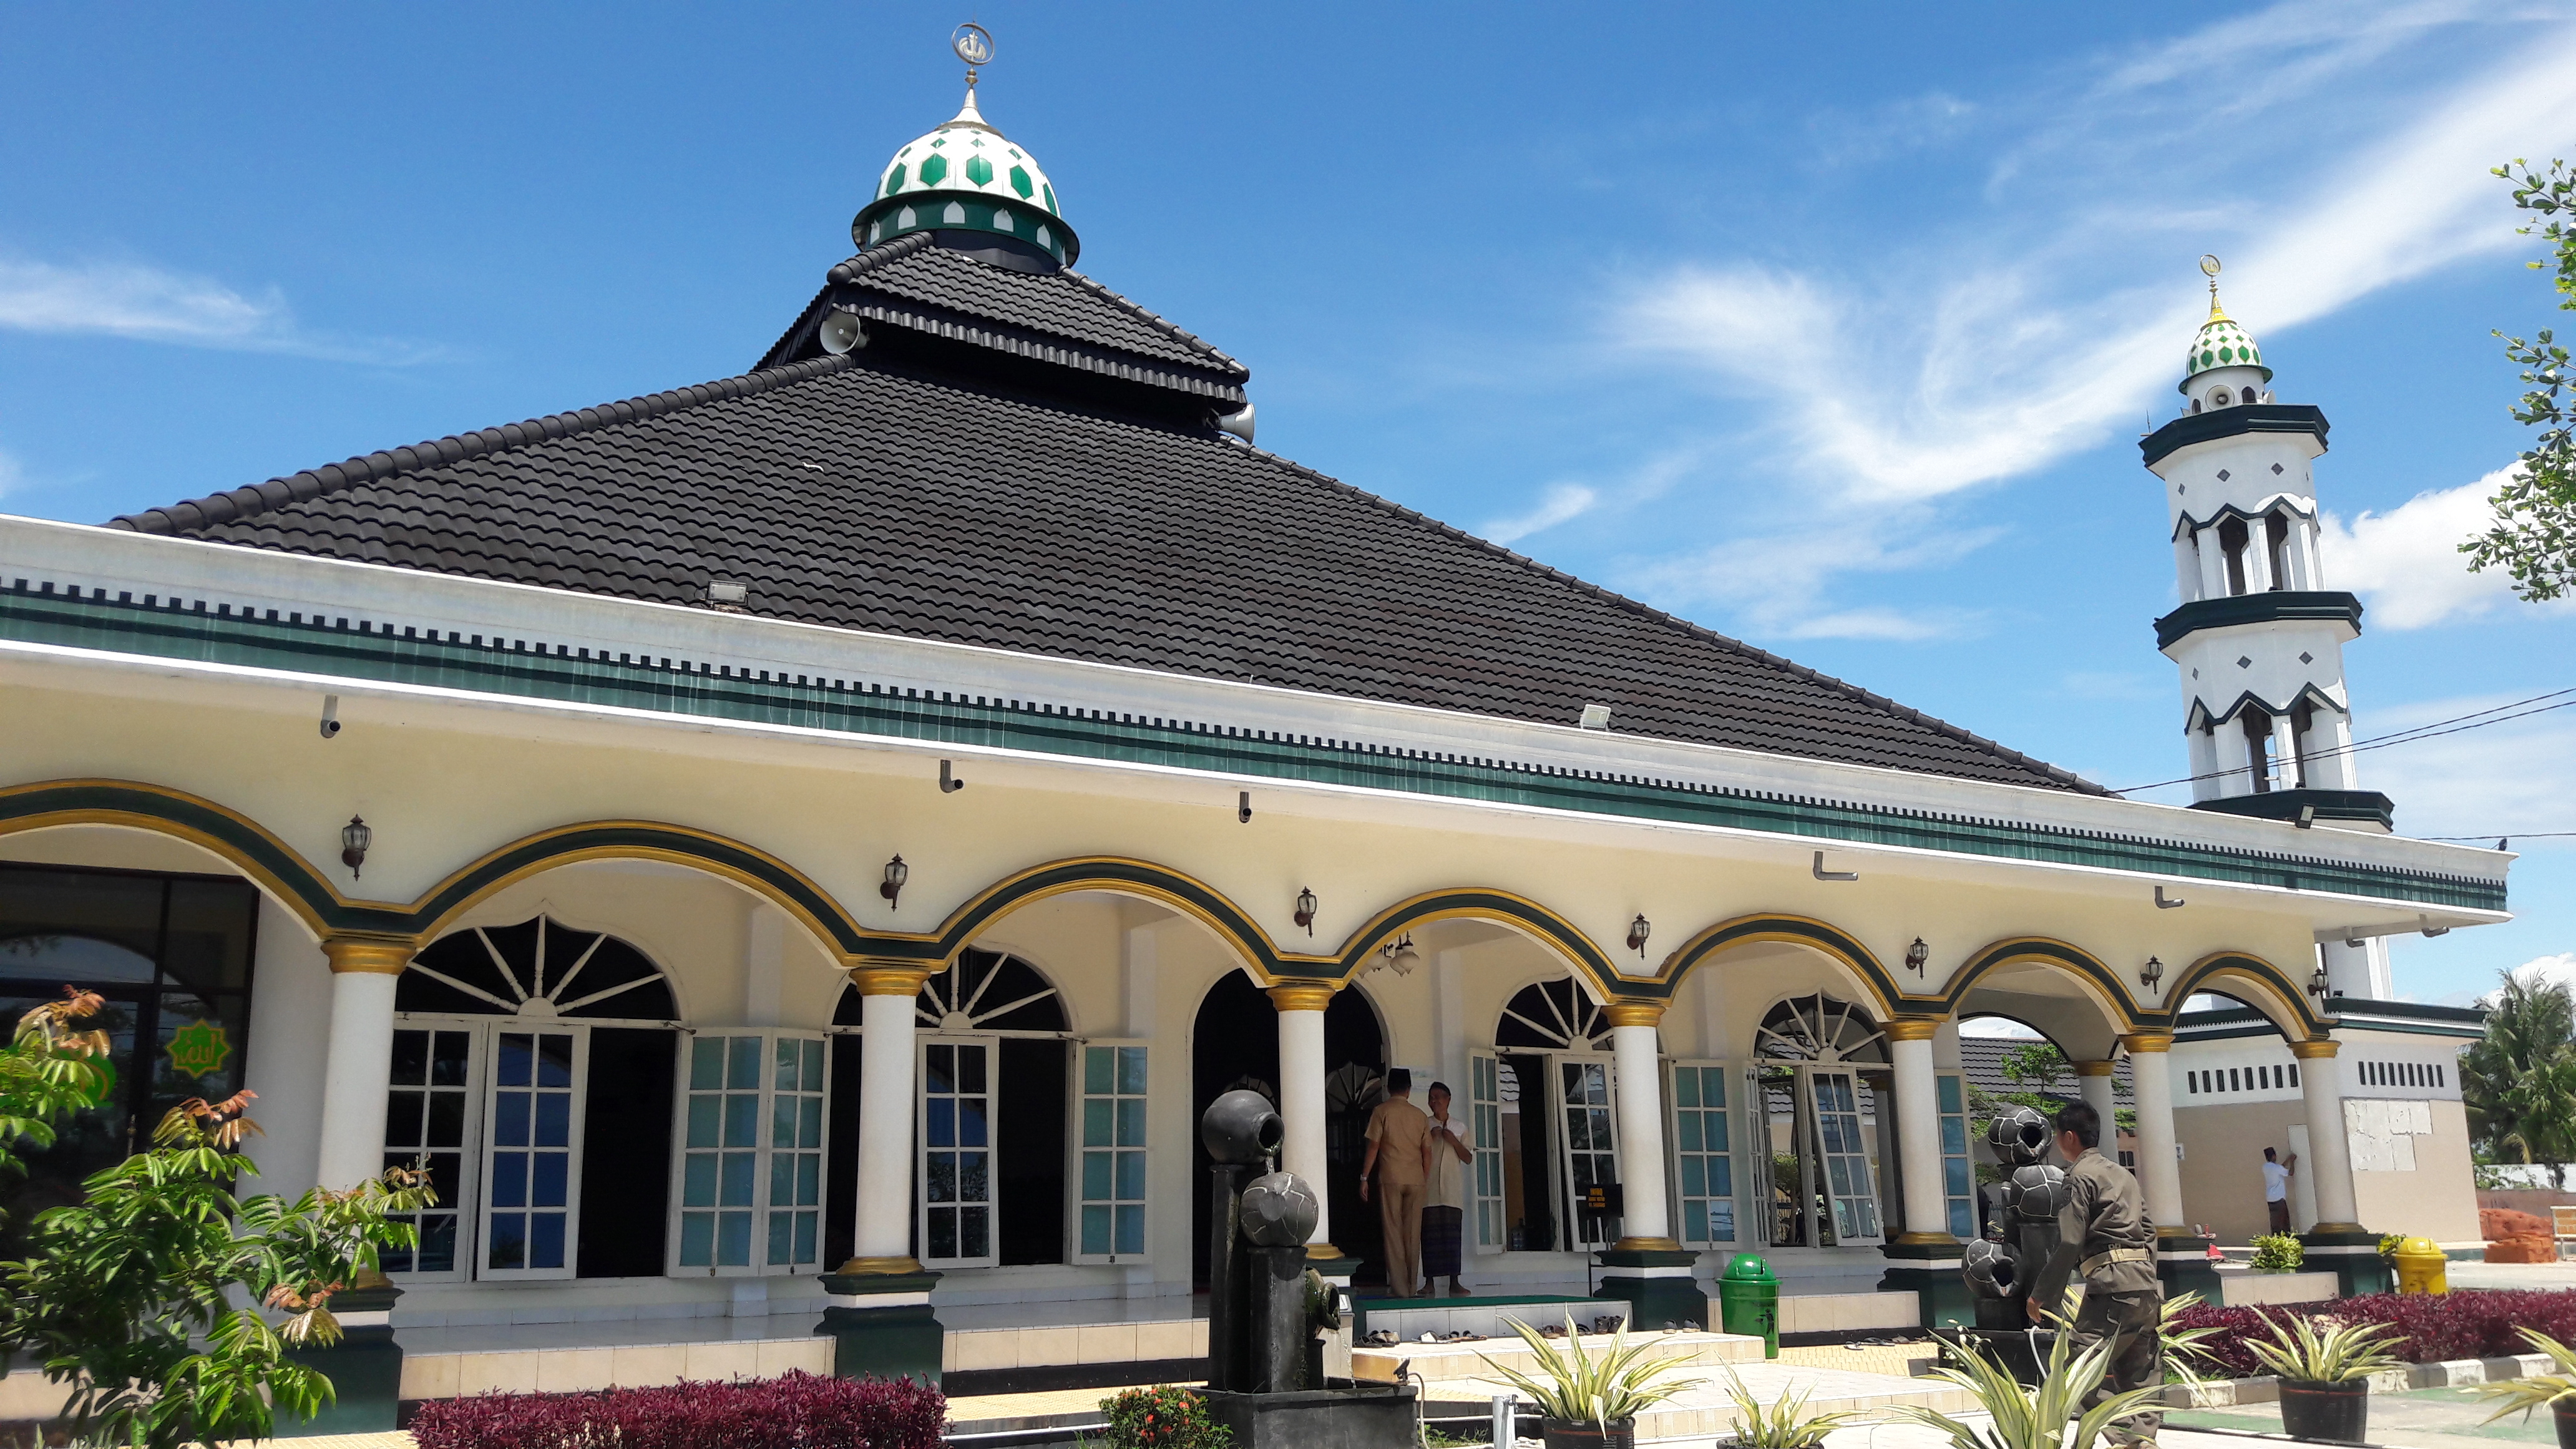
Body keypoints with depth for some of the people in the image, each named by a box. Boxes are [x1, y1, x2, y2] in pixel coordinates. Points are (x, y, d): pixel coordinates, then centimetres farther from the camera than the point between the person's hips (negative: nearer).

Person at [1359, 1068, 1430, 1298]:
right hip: (1416, 1180, 3)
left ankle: (1399, 1288, -4)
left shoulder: (1382, 1111, 0)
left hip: (1390, 1179, -3)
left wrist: (1364, 1178, -1)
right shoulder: (1420, 1115, 10)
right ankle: (1413, 1288, 8)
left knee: (1393, 1233, -1)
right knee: (1413, 1235, 7)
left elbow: (1373, 1147, -5)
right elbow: (1427, 1153, 10)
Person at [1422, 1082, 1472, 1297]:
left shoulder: (1459, 1127, 14)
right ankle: (1429, 1282, -3)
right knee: (1430, 1234, -5)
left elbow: (1468, 1158, 11)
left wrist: (1454, 1142, -4)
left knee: (1453, 1235, -4)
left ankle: (1454, 1282, -4)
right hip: (1429, 1189, -1)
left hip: (1453, 1190, 1)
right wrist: (1430, 1139, -7)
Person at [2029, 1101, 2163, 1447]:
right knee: (2139, 1377, 10)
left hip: (2113, 1286, -9)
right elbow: (2147, 1233, 22)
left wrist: (2041, 1295, -5)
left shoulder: (2081, 1176, -3)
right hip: (2147, 1286, 9)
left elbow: (2069, 1243, -10)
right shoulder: (2124, 1175, 22)